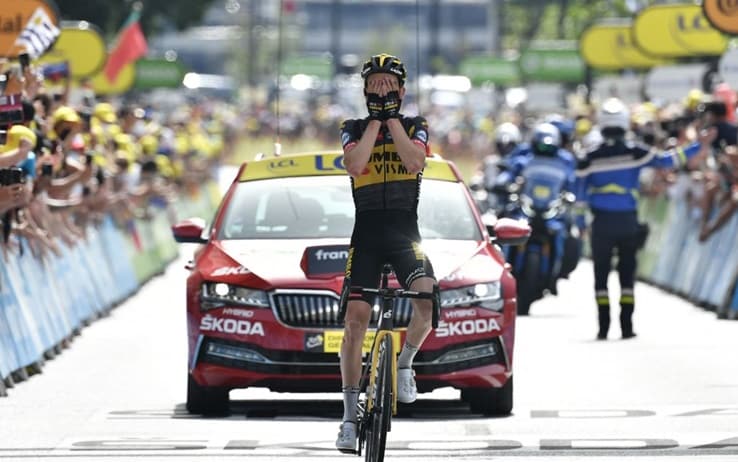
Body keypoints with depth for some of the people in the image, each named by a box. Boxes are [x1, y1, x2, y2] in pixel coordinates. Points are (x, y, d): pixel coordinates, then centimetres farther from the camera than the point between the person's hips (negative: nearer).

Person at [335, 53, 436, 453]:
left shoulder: (415, 127, 9)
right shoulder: (353, 129, 10)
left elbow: (414, 161, -12)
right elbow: (355, 164, -12)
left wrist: (392, 119, -9)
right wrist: (375, 120, -8)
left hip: (405, 231, 0)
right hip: (366, 232, 1)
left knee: (427, 300, -27)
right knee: (355, 319, -7)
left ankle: (405, 363, 1)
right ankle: (350, 413, -1)